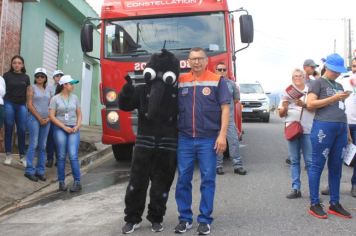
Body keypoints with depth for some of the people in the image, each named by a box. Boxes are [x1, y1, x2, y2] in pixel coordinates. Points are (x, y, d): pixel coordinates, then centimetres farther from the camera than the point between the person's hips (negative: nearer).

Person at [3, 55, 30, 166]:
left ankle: (22, 155, 8)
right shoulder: (7, 75, 4)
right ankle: (8, 154, 7)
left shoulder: (26, 77, 9)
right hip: (9, 104, -1)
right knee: (9, 128, 0)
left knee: (22, 130, 0)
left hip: (21, 105, 1)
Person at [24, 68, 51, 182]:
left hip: (46, 120, 4)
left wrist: (48, 118, -2)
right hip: (34, 118, -4)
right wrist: (39, 118, -10)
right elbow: (29, 105, -6)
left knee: (43, 146, 4)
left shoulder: (48, 89, 15)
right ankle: (29, 171, -3)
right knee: (33, 144, -8)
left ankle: (40, 170, 9)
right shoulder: (31, 88, 2)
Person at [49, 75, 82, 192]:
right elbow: (52, 116, -4)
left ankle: (77, 182, -4)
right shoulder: (55, 99, 0)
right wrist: (64, 127, -10)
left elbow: (79, 114, 13)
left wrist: (77, 126, -3)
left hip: (73, 129, 1)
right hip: (60, 129, -1)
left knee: (73, 156, -8)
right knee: (61, 156, 2)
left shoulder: (74, 97, 9)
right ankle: (61, 182, 10)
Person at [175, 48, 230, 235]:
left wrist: (222, 135, -10)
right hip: (184, 138, 3)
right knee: (183, 179, 5)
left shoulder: (217, 81, 1)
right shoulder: (180, 82, 9)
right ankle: (185, 218, 17)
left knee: (208, 179, 3)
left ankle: (205, 220, 13)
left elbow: (225, 108, -2)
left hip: (208, 139, -2)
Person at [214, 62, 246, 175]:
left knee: (234, 140, -1)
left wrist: (228, 105, 11)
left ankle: (237, 165, 5)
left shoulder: (232, 84, 7)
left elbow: (236, 99, 17)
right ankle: (218, 165, 13)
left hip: (229, 117, 2)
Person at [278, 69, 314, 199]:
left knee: (310, 161, -3)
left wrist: (304, 104, -20)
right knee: (294, 160, 5)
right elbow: (281, 114, 13)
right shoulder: (288, 93, 13)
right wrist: (284, 107, -8)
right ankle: (295, 189, 9)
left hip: (308, 130, -3)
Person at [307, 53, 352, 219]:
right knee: (317, 165, -3)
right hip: (324, 126, -7)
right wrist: (332, 99, -13)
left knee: (336, 167, 10)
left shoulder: (339, 86, 22)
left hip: (341, 128, 7)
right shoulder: (318, 82, 2)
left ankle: (334, 204, 17)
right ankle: (314, 204, 3)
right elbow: (310, 104, -9)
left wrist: (347, 130, 20)